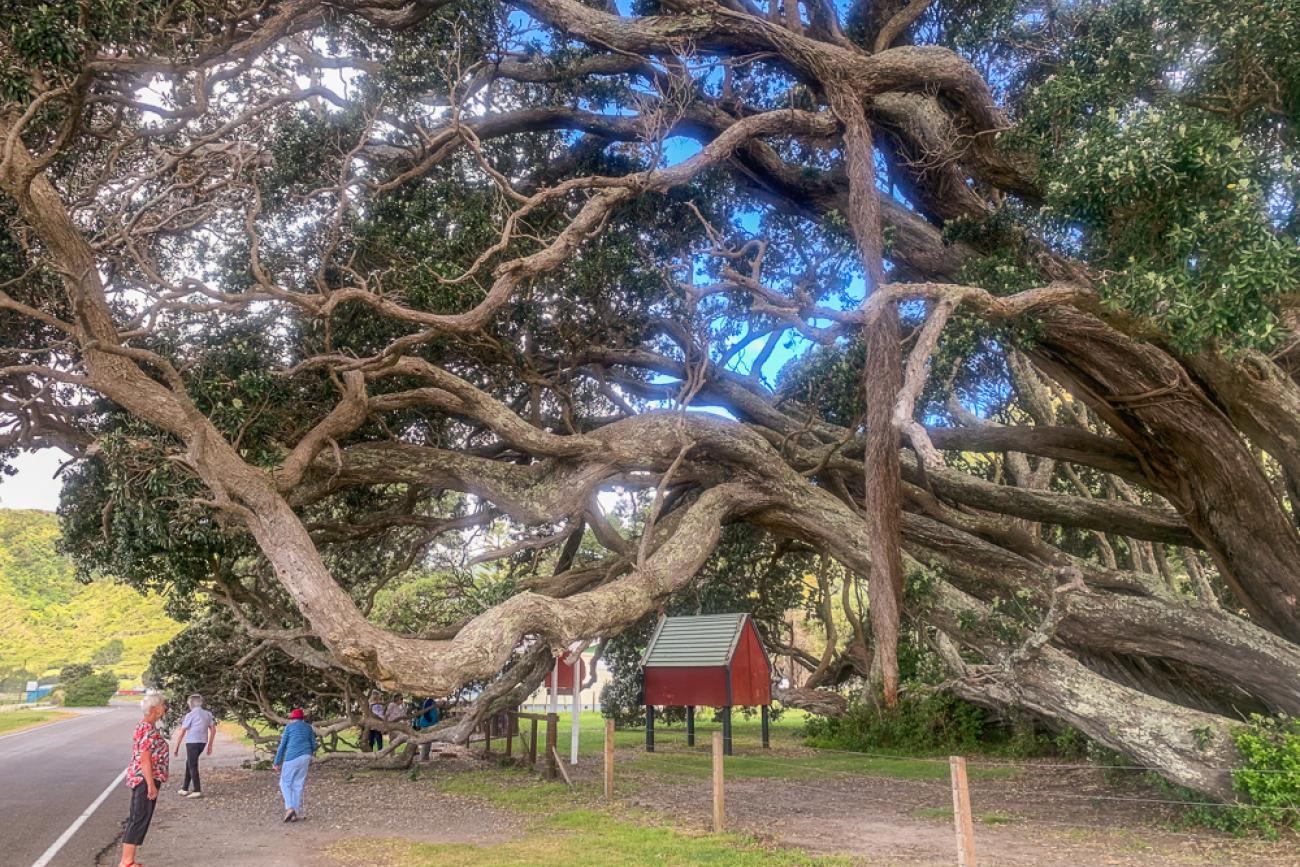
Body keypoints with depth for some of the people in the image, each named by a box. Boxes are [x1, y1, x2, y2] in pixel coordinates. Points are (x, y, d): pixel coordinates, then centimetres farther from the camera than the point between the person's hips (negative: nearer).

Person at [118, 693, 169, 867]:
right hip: (145, 780, -10)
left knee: (135, 819, 13)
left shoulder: (144, 726, 12)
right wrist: (151, 785, -21)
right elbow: (145, 760, -23)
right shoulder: (149, 730, -20)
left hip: (139, 779, 10)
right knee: (140, 820, -5)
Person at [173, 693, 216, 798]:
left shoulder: (190, 715, -9)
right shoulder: (207, 714, 9)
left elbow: (182, 732, -10)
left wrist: (177, 747, -3)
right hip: (202, 742, 6)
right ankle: (185, 788, 24)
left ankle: (197, 791, 1)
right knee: (189, 763, 20)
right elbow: (213, 730, 11)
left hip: (192, 742, -6)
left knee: (192, 766, 2)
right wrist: (210, 745, 18)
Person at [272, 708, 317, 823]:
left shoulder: (289, 727, 5)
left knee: (285, 783, 8)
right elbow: (313, 746, 15)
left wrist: (277, 762, 4)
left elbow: (282, 746, 0)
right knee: (298, 785, 9)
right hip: (305, 757, 4)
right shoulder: (308, 727, 16)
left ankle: (289, 808, -11)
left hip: (292, 757, -4)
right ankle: (296, 814, 6)